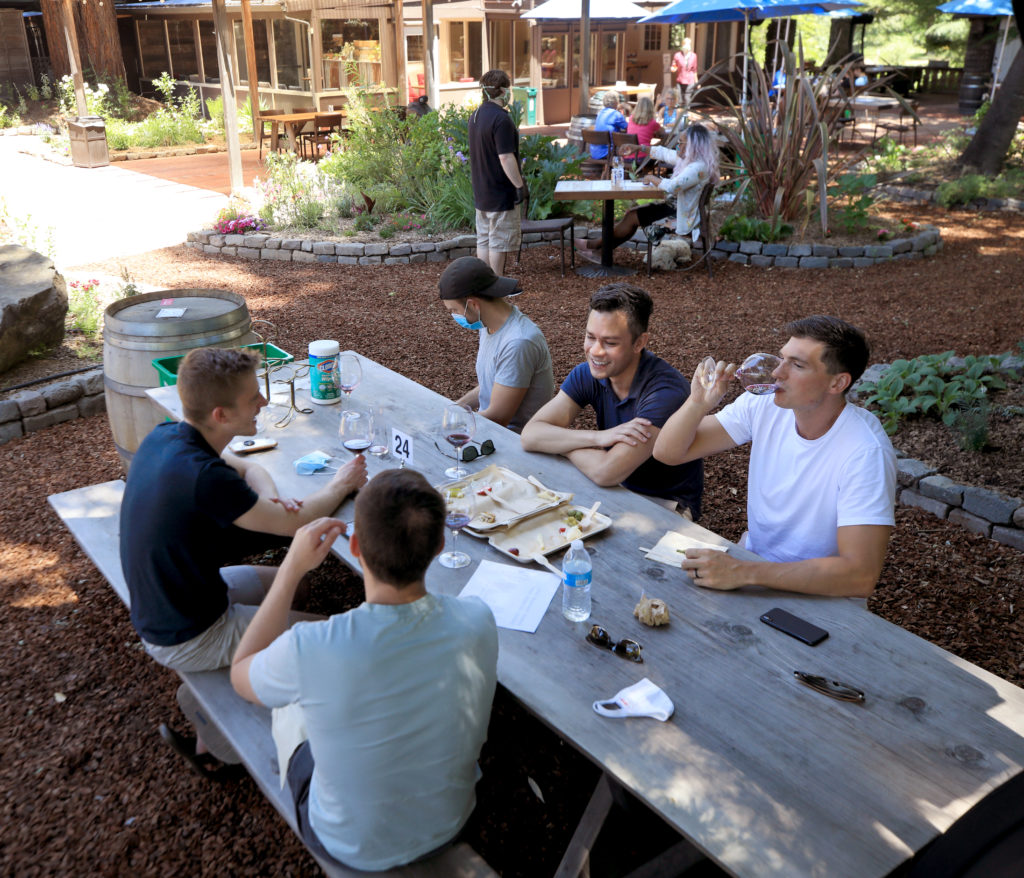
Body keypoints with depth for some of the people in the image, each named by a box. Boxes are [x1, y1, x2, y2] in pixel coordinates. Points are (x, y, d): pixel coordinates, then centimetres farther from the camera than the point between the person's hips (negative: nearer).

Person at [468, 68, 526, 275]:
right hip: (501, 194, -9)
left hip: (481, 193, 9)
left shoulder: (475, 116, 10)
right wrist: (519, 185, -17)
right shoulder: (500, 119, -19)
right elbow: (506, 157, -23)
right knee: (499, 242, -1)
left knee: (483, 241, 14)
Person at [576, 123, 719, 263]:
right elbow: (663, 153, 15)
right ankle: (602, 250, 7)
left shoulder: (698, 168, -27)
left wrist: (652, 179, -18)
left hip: (684, 219, -10)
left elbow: (671, 186, -36)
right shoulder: (689, 159, 5)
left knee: (633, 217, -7)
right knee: (632, 212, 6)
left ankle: (596, 244, 9)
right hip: (676, 207, 10)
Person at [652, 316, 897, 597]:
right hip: (753, 562, 6)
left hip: (822, 597, -6)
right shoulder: (763, 406, -6)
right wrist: (699, 403, -23)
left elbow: (861, 576, -31)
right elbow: (668, 452, -3)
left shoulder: (866, 452, -23)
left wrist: (745, 572, -36)